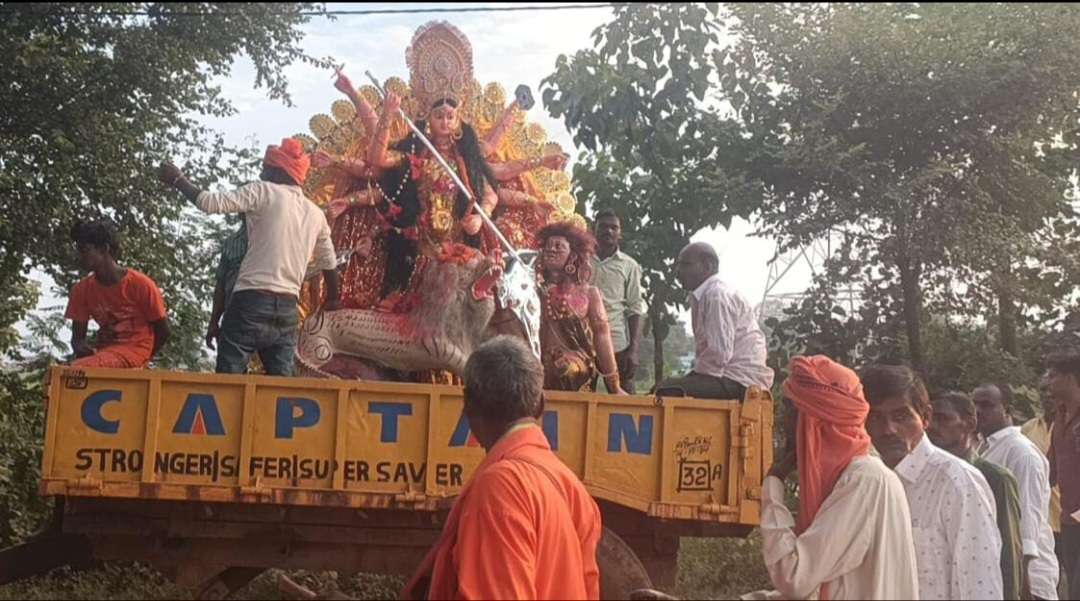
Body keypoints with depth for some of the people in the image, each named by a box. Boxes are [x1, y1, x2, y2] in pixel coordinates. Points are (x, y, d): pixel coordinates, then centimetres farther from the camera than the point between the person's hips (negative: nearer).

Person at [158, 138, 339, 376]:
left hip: (253, 300, -5)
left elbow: (211, 203, -6)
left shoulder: (264, 192, 0)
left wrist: (178, 180, 9)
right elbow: (329, 264, 27)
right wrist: (332, 300, 44)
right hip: (288, 308, 5)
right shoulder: (315, 214, 17)